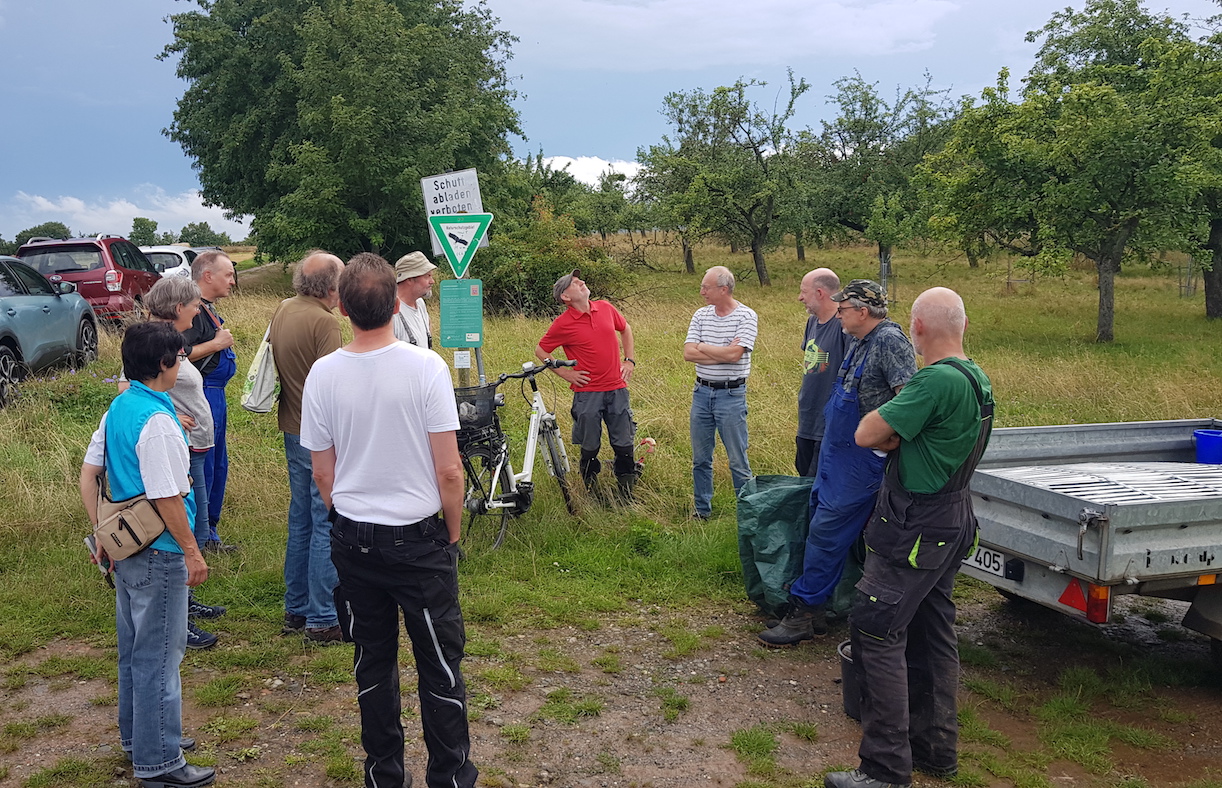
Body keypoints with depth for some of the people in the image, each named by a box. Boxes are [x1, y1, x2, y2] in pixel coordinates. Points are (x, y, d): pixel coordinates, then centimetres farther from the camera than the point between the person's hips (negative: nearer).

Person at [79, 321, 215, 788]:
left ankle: (139, 737, 37)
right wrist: (192, 551, -14)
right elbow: (166, 498, -23)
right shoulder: (156, 421, -23)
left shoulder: (117, 408, 5)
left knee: (135, 648, 21)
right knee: (160, 654, 1)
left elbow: (88, 474, 10)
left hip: (126, 548, 9)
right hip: (158, 555, -9)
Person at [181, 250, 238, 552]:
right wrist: (216, 344, -21)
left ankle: (208, 533, 27)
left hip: (215, 394, 11)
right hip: (202, 395, -11)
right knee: (202, 469, -5)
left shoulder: (208, 308, 15)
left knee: (218, 466, 17)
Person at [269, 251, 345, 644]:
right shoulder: (323, 321, -19)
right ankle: (322, 620, 4)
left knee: (301, 521, 17)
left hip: (293, 431, 9)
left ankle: (296, 610, 27)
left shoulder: (282, 310, 8)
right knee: (327, 526, -2)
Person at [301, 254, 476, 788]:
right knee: (440, 664, 11)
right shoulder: (425, 366, -16)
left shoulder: (324, 373, -7)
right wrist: (453, 532, 2)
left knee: (372, 664, 17)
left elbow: (322, 473, 1)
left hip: (352, 540, 3)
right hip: (419, 539, -3)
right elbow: (448, 470, -14)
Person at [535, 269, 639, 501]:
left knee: (624, 444, 6)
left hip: (617, 389, 4)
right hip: (587, 392, -3)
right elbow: (540, 351, 2)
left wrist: (629, 360, 14)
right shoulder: (563, 324, -8)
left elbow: (625, 329, 23)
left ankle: (627, 491, 20)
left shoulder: (605, 308, 5)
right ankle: (592, 493, 20)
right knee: (590, 447, 5)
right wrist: (565, 373, -2)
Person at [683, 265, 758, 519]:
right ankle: (702, 511, 25)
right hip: (702, 393, 5)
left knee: (738, 461, 1)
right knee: (700, 459, 12)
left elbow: (734, 354, -20)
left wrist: (702, 347, -7)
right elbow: (688, 353, -5)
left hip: (731, 395, -5)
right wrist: (722, 352, -15)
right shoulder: (701, 315, 6)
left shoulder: (746, 316, -9)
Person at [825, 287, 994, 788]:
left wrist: (899, 402, -1)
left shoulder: (937, 380, -24)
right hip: (951, 520, 10)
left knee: (875, 631, -5)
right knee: (931, 631, 17)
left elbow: (867, 434, -18)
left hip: (917, 529, -10)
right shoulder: (977, 379, 9)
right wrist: (898, 433, -6)